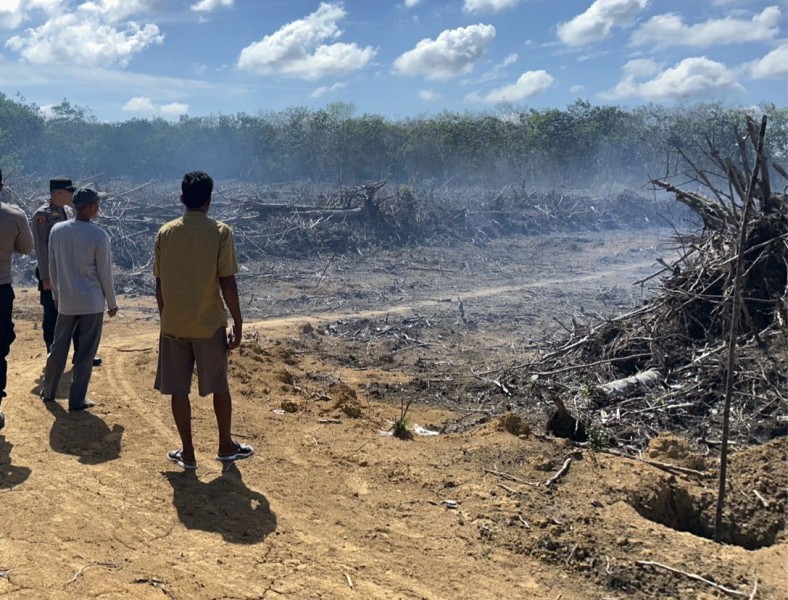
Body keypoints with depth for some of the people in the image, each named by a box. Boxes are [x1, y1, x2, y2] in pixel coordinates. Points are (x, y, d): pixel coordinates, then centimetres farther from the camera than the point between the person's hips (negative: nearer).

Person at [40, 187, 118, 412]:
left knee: (58, 348, 18)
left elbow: (52, 267, 7)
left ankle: (48, 391, 31)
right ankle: (76, 400, 9)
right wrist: (112, 303, 2)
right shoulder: (98, 236, -13)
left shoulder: (57, 230, 0)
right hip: (92, 303, -4)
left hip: (66, 302, 4)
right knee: (85, 353, 4)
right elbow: (105, 273, -9)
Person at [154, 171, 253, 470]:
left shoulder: (165, 232, 0)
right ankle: (226, 446, 27)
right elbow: (227, 282, -12)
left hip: (173, 324, 2)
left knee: (178, 390, 10)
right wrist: (238, 324, -5)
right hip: (209, 324, -2)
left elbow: (159, 282, 4)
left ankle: (188, 453, 18)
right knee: (219, 387, 14)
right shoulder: (220, 232, -9)